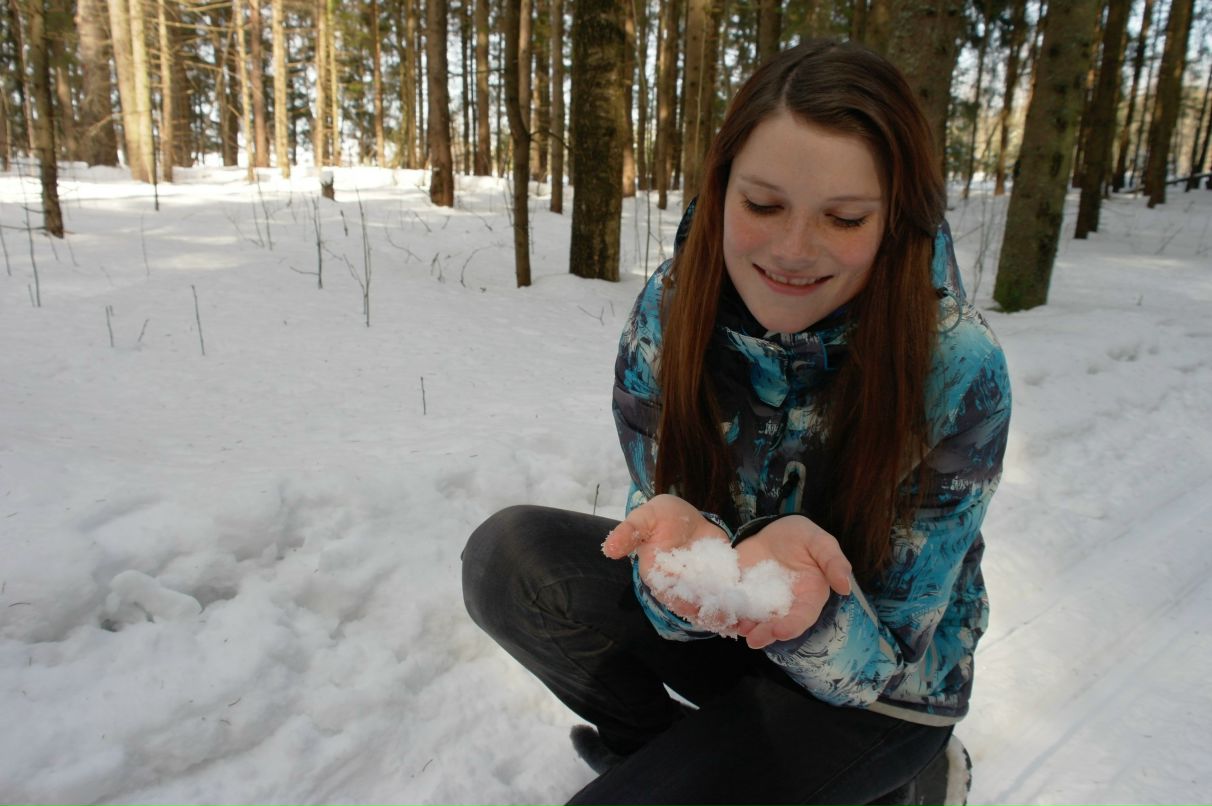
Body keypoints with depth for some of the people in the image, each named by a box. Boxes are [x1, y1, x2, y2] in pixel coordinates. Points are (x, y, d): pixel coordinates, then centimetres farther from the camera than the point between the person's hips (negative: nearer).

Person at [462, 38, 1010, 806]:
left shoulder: (960, 368, -27)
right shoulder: (670, 310, -18)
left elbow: (887, 651, -20)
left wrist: (809, 593, -44)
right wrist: (678, 548, -37)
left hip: (882, 685, -2)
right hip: (728, 621, 3)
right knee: (510, 557, -19)